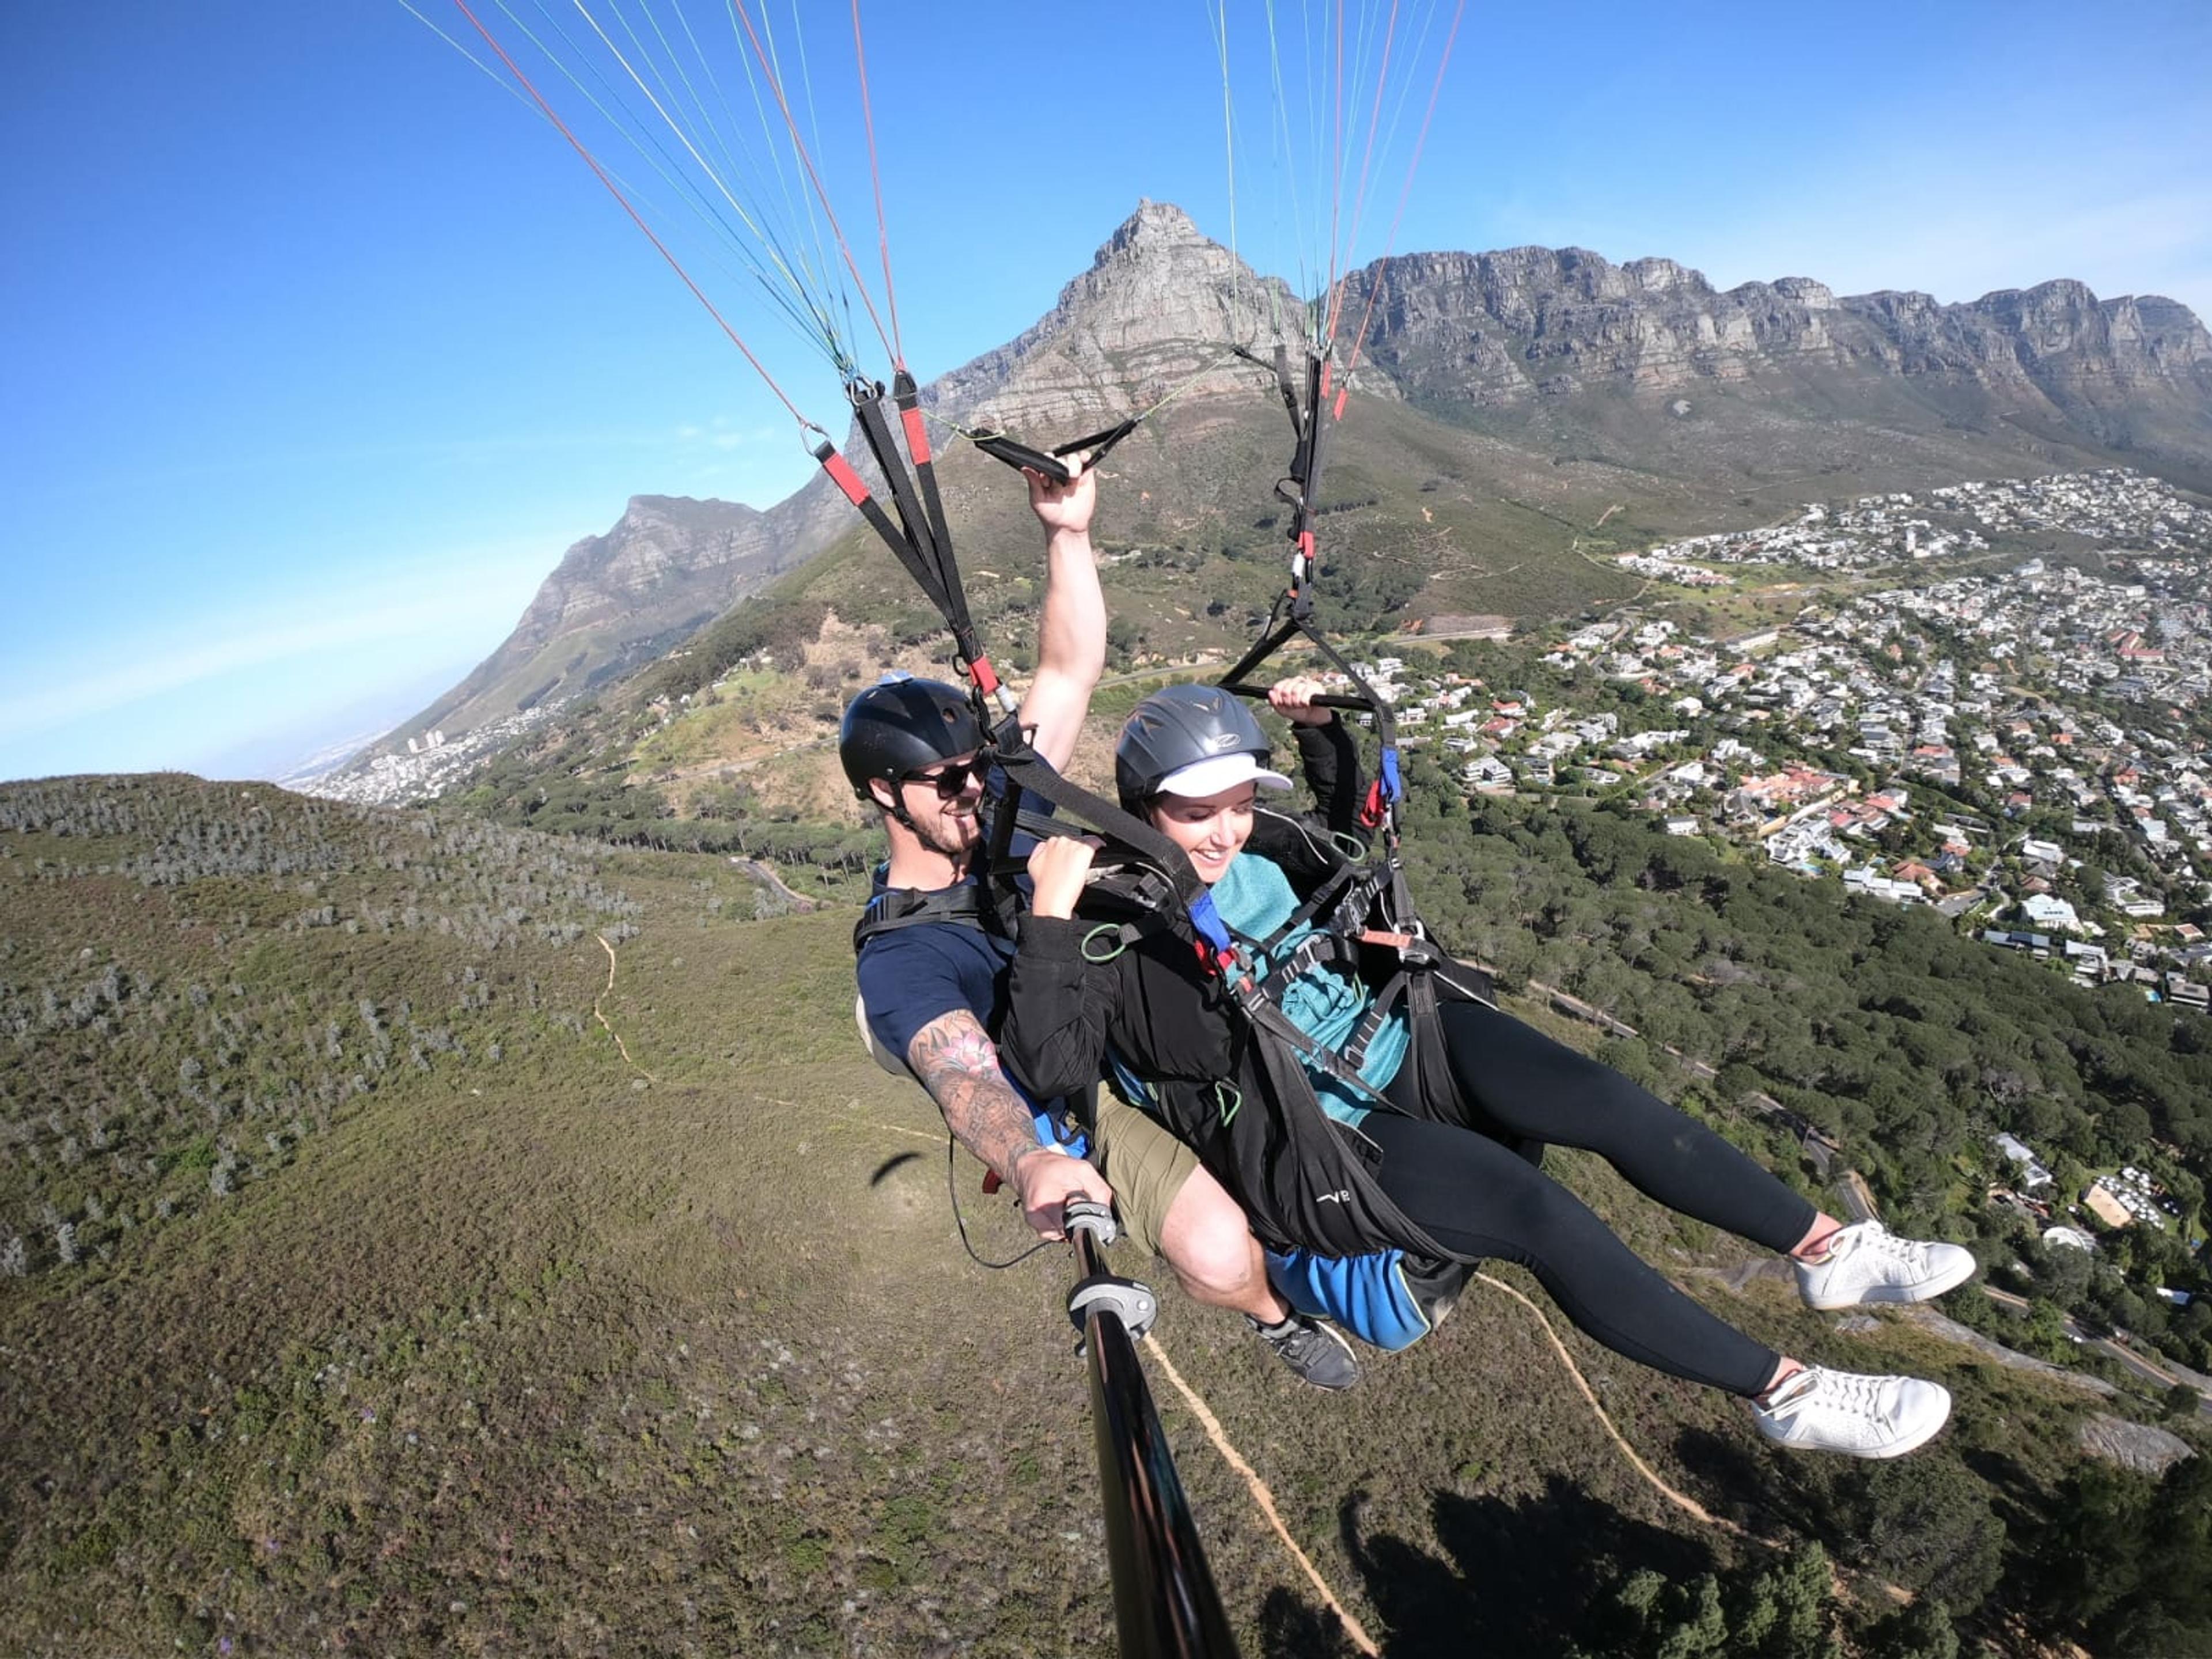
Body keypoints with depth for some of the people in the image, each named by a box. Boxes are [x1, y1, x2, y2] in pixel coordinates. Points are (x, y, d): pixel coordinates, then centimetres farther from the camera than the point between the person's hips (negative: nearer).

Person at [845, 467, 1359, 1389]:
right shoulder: (898, 961, -19)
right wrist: (1034, 1164, -59)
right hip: (1100, 1111, -7)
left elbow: (1070, 673, -5)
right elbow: (965, 1075, -37)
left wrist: (1067, 534, -19)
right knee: (1219, 1257, -28)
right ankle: (1274, 1310, 9)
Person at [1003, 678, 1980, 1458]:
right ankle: (1789, 1394, -3)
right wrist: (1048, 918, -35)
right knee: (1544, 1218, -20)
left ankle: (1827, 1251, 8)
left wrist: (1322, 733, 8)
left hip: (1396, 1039, 7)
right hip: (1317, 1139, -6)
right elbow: (1046, 1064, -26)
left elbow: (1350, 838, 23)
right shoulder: (1112, 936, -14)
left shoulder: (1251, 847, 5)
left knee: (1608, 1102, -10)